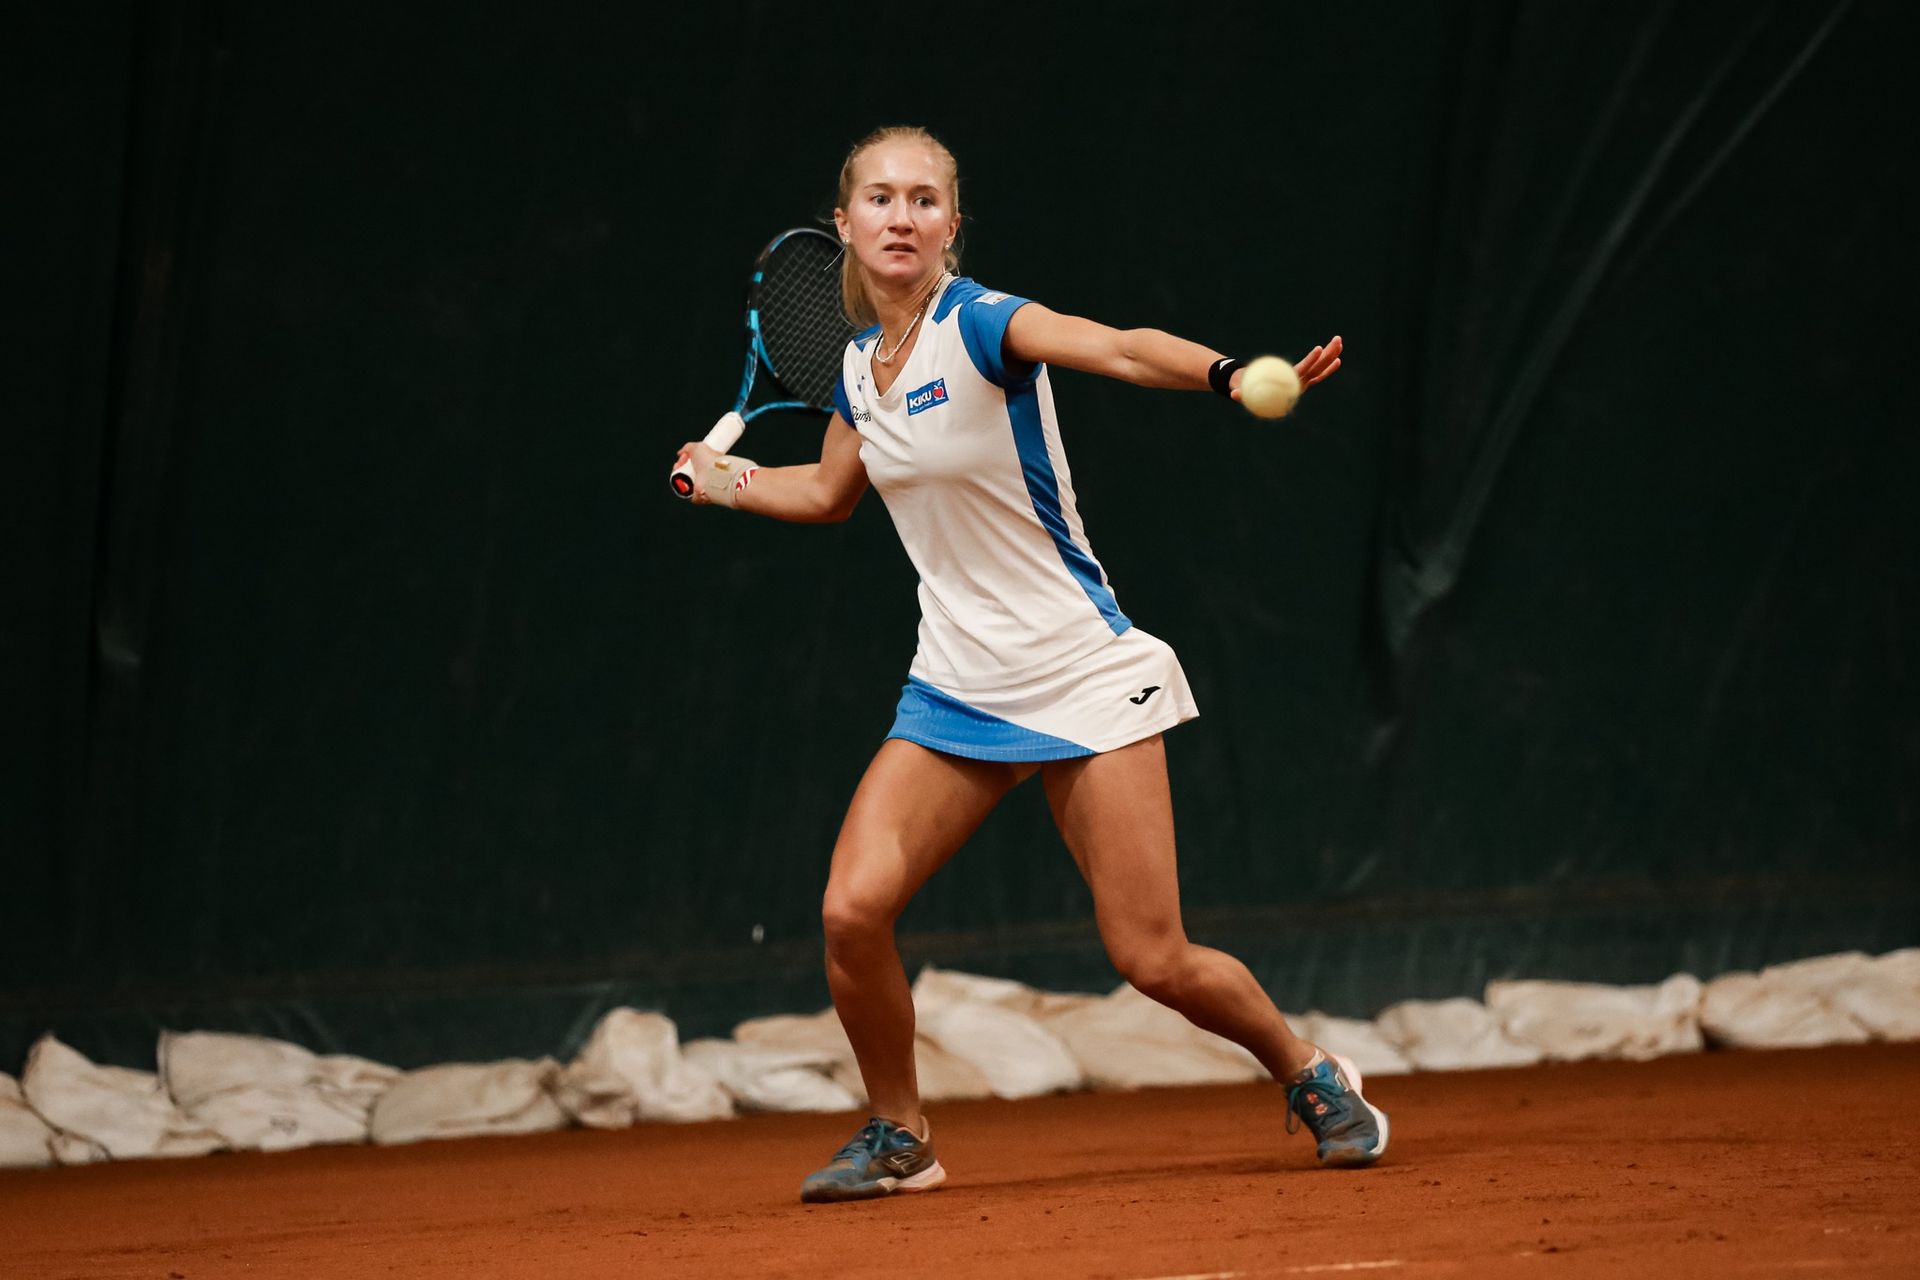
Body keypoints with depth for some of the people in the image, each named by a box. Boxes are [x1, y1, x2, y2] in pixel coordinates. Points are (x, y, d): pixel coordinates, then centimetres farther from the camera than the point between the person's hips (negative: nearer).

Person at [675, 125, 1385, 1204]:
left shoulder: (982, 325, -15)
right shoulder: (859, 365, 6)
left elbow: (1122, 348, -37)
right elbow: (831, 492, 29)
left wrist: (1234, 376, -52)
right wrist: (729, 479, 26)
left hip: (1079, 675, -5)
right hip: (955, 692, 5)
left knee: (1154, 959, -7)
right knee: (854, 910, -14)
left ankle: (1314, 1078, 21)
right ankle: (900, 1138, 9)